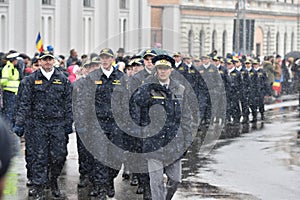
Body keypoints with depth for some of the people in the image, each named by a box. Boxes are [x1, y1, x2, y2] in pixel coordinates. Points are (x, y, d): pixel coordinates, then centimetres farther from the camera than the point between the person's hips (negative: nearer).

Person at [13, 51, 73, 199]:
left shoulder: (63, 80, 8)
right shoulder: (31, 80, 4)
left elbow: (68, 104, 10)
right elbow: (24, 104, 2)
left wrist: (68, 124, 5)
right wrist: (19, 123, -5)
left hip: (58, 124, 1)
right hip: (38, 124, -1)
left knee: (59, 155, -1)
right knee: (40, 156, -1)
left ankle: (53, 181, 22)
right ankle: (38, 188, 8)